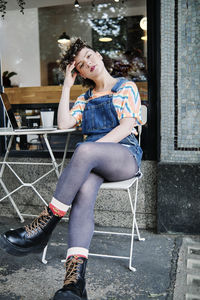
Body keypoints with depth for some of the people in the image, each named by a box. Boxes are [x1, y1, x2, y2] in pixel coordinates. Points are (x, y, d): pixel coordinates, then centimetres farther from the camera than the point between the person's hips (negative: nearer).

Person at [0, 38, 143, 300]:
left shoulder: (126, 87, 12)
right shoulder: (85, 99, 26)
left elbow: (127, 126, -4)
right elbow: (64, 123, 10)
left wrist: (93, 148, -17)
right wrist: (67, 86, 12)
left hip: (126, 155, -3)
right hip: (93, 161, 4)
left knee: (85, 150, -38)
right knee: (84, 190, -34)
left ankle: (42, 228, -36)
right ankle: (75, 277, -47)